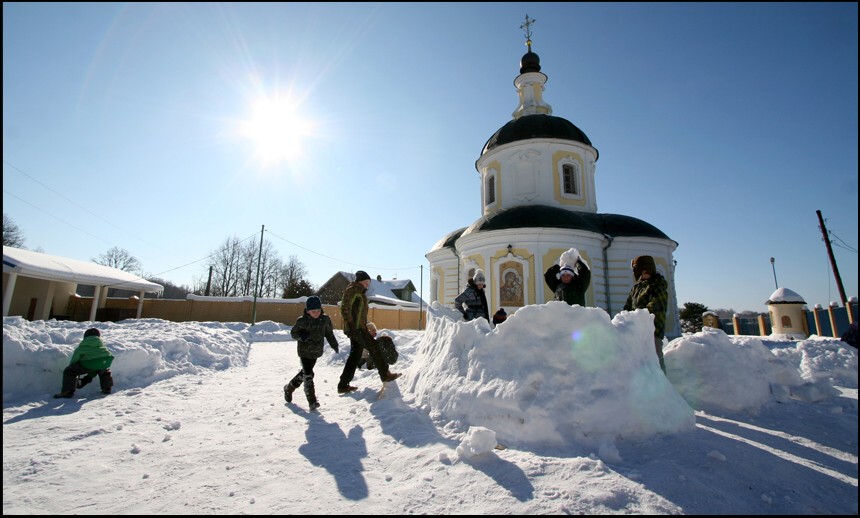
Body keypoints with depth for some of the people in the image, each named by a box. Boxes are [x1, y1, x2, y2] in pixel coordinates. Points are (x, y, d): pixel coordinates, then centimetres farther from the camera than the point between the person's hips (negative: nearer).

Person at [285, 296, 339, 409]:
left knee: (305, 373, 18)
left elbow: (329, 333, 7)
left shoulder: (325, 319, -6)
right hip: (304, 351, -4)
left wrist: (334, 345, 1)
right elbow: (293, 332, -3)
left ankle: (289, 387, 42)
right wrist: (301, 336, -24)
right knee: (308, 374, -9)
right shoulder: (302, 321, -15)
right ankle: (312, 400, -3)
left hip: (316, 352, 4)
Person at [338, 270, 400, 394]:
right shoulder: (353, 290, -8)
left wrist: (365, 327, 24)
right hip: (356, 328, -10)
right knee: (374, 348, -3)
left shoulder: (360, 292, 22)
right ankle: (385, 375, 8)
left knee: (355, 355, 9)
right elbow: (345, 308, -18)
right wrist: (351, 325, -22)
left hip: (359, 327, 10)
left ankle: (343, 385, 12)